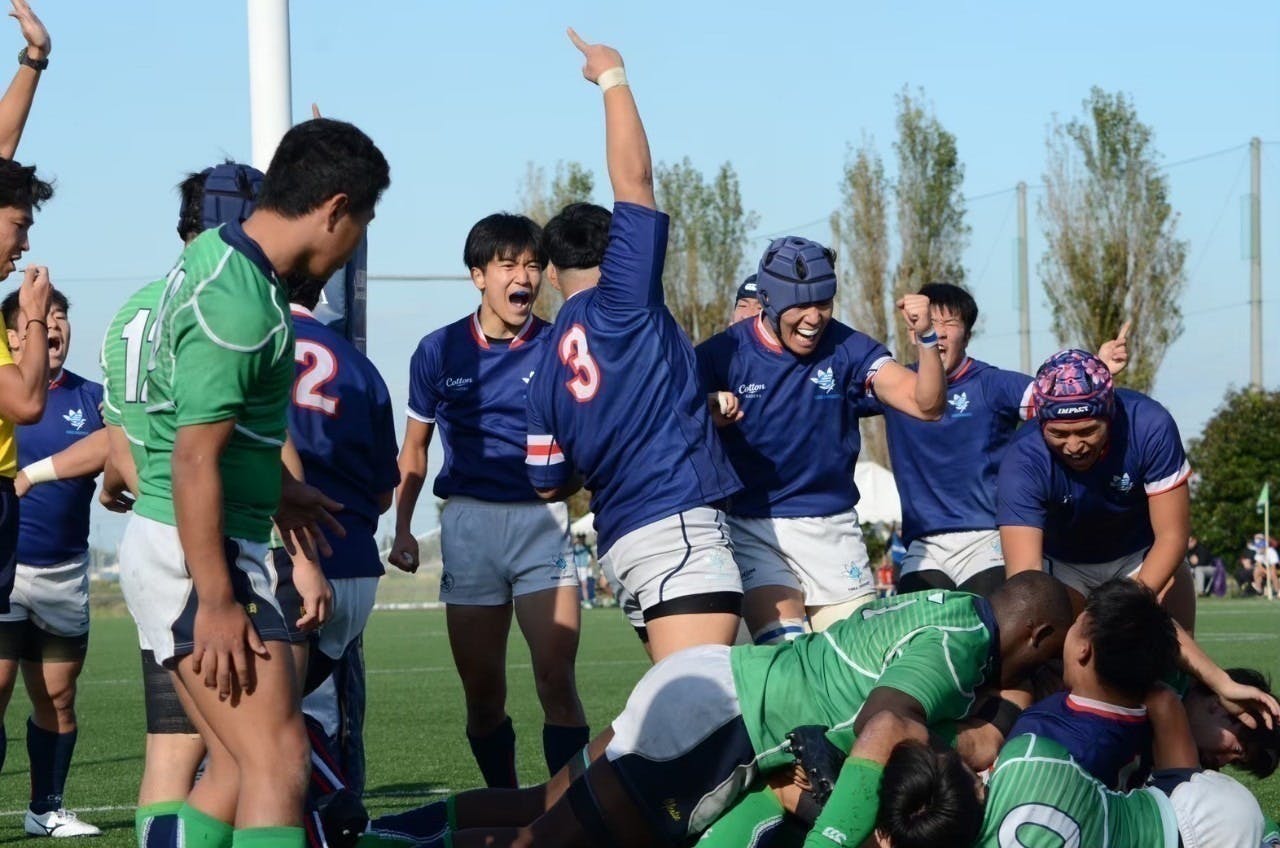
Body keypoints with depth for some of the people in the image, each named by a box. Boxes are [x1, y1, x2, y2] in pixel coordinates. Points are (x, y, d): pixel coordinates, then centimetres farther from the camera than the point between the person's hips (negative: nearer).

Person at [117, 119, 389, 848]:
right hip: (197, 557, -10)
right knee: (278, 760, -13)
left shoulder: (217, 254, 9)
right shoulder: (239, 307, -21)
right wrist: (216, 602, -23)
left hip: (167, 547, 10)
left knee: (236, 767, 12)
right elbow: (194, 461, -24)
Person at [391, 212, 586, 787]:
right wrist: (402, 528, 7)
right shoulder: (441, 350, 5)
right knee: (482, 692, 5)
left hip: (543, 518, -2)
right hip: (469, 520, 2)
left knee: (556, 680, -13)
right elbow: (415, 446, 14)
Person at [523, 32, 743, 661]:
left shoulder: (546, 369, 17)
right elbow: (634, 178, -2)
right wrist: (613, 78, 9)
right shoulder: (620, 303, 0)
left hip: (620, 539, 8)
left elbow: (550, 484, 21)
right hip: (677, 528, -8)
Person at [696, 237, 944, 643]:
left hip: (832, 529, 2)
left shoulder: (847, 350, -1)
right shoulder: (724, 355, -7)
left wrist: (925, 337, -26)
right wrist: (706, 415, -32)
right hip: (751, 529, -2)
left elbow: (926, 405, -9)